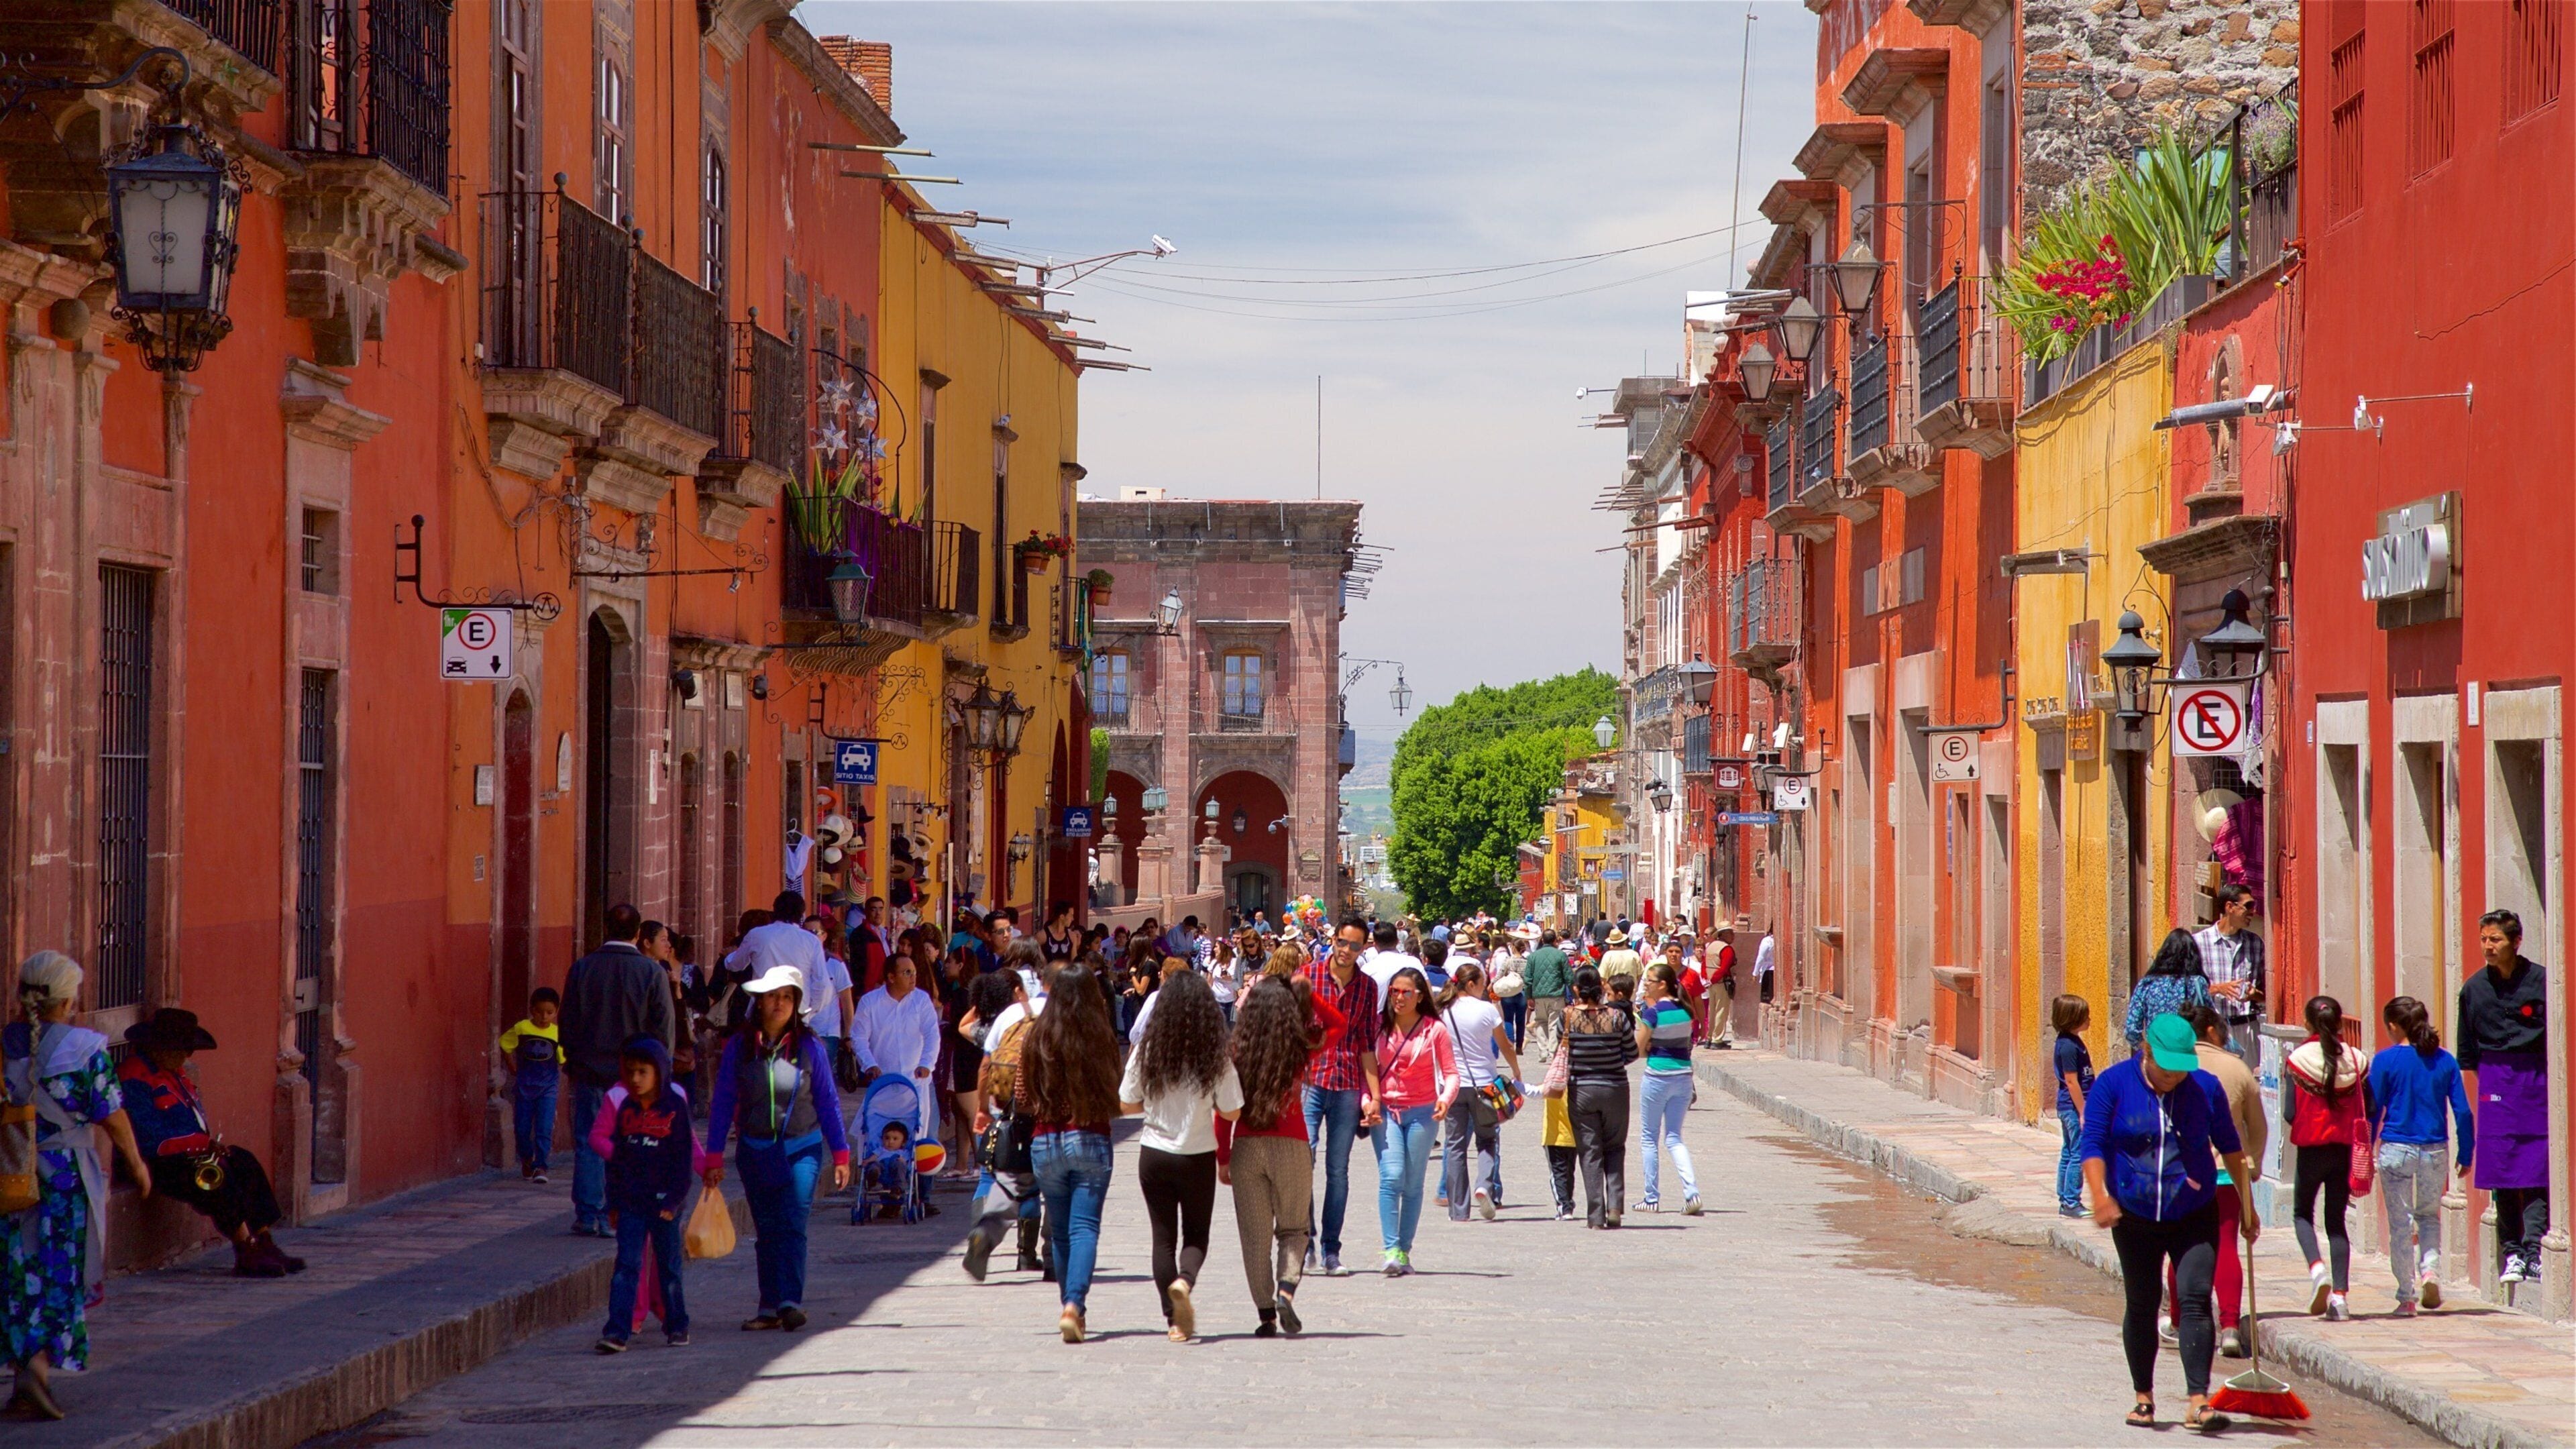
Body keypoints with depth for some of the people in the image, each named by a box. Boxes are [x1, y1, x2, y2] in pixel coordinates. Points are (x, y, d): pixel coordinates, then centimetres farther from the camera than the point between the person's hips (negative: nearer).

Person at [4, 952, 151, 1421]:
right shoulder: (85, 1049, -12)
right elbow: (111, 1116, -7)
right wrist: (136, 1163, 7)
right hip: (67, 1173, -3)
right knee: (63, 1275, 3)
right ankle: (39, 1367, -12)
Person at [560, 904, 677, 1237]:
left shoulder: (581, 969, 0)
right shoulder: (651, 972, -4)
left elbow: (567, 1023, 4)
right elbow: (664, 1028, -3)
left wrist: (573, 1062, 16)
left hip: (590, 1071, 1)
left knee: (588, 1146, 6)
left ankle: (587, 1216, 4)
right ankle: (614, 1218, 1)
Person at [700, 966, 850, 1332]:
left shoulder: (809, 1047, -2)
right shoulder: (739, 1047, 0)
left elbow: (828, 1102, 5)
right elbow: (722, 1103, 4)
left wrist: (840, 1154, 5)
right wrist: (714, 1157, 1)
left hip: (801, 1150, -2)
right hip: (755, 1151, 2)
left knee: (792, 1225, -13)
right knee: (766, 1232, 6)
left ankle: (791, 1302, -18)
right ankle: (770, 1308, 10)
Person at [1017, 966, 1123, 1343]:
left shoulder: (1037, 1040, -1)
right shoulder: (1101, 1039, -7)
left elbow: (1022, 1102, 4)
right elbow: (1115, 1099, -2)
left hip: (1045, 1143, 2)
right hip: (1090, 1141, -2)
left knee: (1060, 1232, 14)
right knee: (1085, 1227, -5)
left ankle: (1072, 1309, 18)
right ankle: (1074, 1305, -23)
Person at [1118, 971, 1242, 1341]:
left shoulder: (1147, 1053, -9)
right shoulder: (1215, 1059, -12)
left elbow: (1126, 1105, -1)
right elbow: (1231, 1112, -8)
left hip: (1155, 1157, 1)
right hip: (1198, 1158, -1)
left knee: (1164, 1237, 10)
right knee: (1196, 1235, 13)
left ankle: (1175, 1320, 6)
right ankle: (1185, 1280, -18)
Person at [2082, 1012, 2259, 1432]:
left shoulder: (2205, 1087, -2)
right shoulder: (2113, 1084, -6)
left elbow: (2229, 1145, 11)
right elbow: (2093, 1144, -10)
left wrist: (2246, 1204, 14)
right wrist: (2100, 1196, -26)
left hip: (2194, 1218, 0)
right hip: (2135, 1219, 0)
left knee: (2195, 1300, -12)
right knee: (2142, 1305, 9)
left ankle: (2199, 1403, -18)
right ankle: (2144, 1398, 23)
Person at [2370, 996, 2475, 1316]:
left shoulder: (2385, 1060, -6)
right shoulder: (2445, 1061, 2)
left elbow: (2373, 1112, -5)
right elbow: (2463, 1112, 1)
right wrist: (2466, 1155, 10)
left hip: (2396, 1149, -3)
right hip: (2435, 1150, 3)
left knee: (2400, 1223, 6)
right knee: (2430, 1215, 22)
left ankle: (2407, 1297, 7)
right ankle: (2431, 1268, -2)